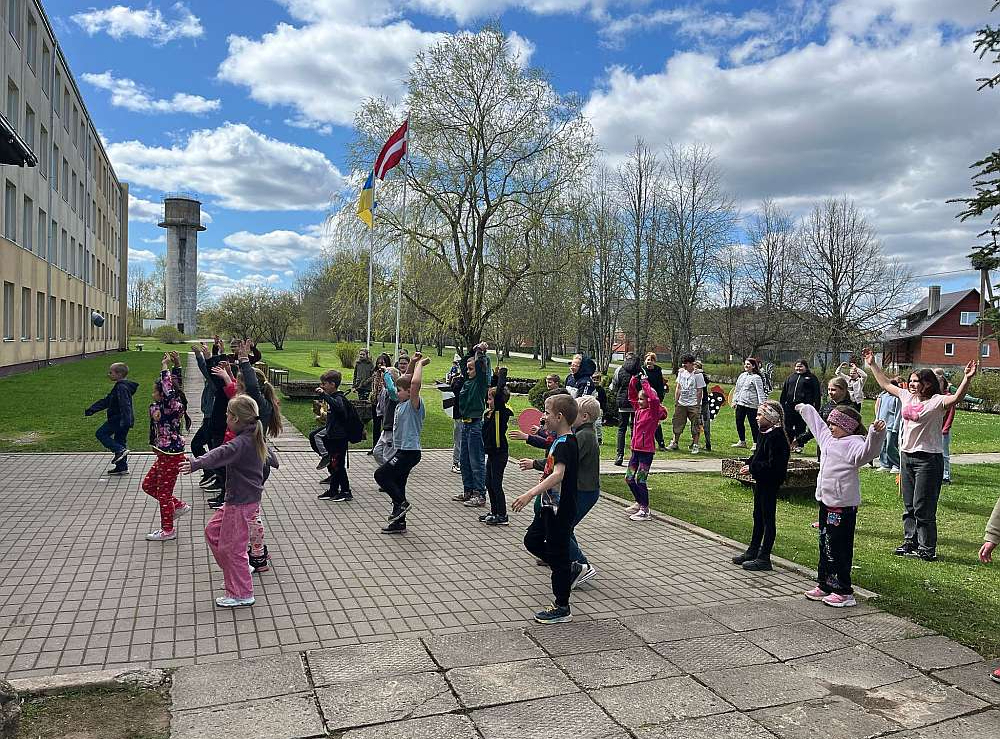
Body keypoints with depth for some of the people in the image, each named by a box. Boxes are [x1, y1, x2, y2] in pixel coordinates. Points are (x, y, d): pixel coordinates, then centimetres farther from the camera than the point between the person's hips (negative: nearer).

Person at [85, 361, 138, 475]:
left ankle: (120, 450, -16)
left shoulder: (121, 387, -16)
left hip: (118, 419, -10)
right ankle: (122, 467, 18)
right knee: (119, 441, 14)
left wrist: (125, 420, -37)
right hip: (121, 420, 10)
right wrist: (91, 410, 26)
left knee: (101, 433, -4)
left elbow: (124, 404, -28)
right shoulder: (119, 387, 18)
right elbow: (106, 401, 25)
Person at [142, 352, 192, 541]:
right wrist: (176, 366, 11)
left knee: (164, 492, 3)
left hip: (171, 456, -10)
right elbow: (178, 385, 15)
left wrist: (165, 368, -31)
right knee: (148, 485, 20)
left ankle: (167, 530, 16)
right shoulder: (171, 406, 4)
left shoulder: (171, 407, -21)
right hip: (165, 455, 10)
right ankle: (179, 506, 27)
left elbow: (169, 392, -38)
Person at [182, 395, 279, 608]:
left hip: (241, 503, -10)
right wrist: (272, 461, 48)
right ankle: (241, 568, 27)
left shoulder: (241, 443, -21)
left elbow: (220, 454, -42)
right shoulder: (257, 439, 7)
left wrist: (196, 464, -56)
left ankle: (242, 594, 12)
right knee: (212, 531, 20)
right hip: (250, 497, 10)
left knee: (231, 546, 1)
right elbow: (271, 458, 24)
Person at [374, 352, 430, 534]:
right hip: (402, 450, 10)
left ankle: (401, 503, -3)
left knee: (381, 474, -12)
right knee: (397, 485, 13)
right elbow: (405, 381, 23)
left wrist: (420, 364, -19)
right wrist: (412, 363, 12)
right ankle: (399, 523, 20)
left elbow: (415, 383, -32)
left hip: (409, 451, -10)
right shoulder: (402, 403, 11)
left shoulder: (414, 404, -14)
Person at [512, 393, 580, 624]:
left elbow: (558, 474, -38)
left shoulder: (566, 444, -23)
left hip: (561, 511, -10)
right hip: (549, 506, 10)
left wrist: (530, 494, -45)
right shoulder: (559, 441, 7)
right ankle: (569, 569, 32)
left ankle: (562, 608, 16)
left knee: (557, 556, 2)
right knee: (532, 540, 20)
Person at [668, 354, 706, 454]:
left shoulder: (697, 375, -8)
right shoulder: (681, 372, 8)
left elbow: (700, 391, -6)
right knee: (677, 423, 7)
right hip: (681, 403, 5)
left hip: (693, 404, -5)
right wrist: (676, 401, 8)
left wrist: (697, 405, -8)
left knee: (695, 425, 0)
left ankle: (695, 445, 9)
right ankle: (675, 443, 17)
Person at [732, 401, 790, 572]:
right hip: (761, 480, 10)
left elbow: (773, 464, -25)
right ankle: (753, 551, 31)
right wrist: (748, 463, 2)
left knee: (768, 518, 0)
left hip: (770, 482, -10)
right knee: (758, 516, 19)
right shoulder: (763, 432, 7)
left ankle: (764, 558, 9)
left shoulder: (776, 436, -22)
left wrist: (752, 468, -20)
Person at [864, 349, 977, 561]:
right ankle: (910, 541, 27)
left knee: (923, 507, -2)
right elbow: (886, 384, 21)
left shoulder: (936, 401, -11)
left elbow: (956, 398, -31)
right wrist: (872, 364, 24)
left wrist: (967, 378, -44)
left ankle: (927, 548, 8)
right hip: (906, 455, 7)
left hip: (928, 458, -7)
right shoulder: (907, 396, 8)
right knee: (909, 505, 15)